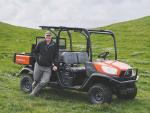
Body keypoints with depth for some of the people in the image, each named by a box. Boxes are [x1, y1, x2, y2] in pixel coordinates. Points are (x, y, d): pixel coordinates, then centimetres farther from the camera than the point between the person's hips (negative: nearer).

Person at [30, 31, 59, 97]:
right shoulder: (40, 44, 2)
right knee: (36, 80, 8)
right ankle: (33, 89, 37)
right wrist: (37, 59, -1)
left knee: (44, 82, -13)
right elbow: (35, 52, 14)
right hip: (39, 66, 0)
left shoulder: (54, 45, 2)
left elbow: (56, 56, 7)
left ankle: (34, 93, 5)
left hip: (48, 68, 0)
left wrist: (55, 65, -4)